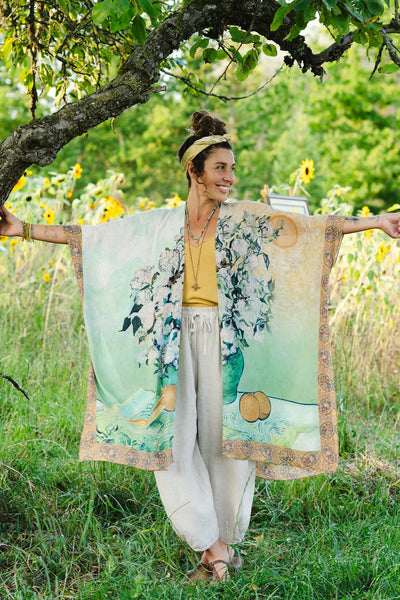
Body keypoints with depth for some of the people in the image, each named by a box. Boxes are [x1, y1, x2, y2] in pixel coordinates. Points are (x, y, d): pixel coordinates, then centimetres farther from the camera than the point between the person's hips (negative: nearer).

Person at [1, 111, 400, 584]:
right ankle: (213, 548, 8)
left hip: (226, 345, -1)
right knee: (173, 442, -4)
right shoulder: (160, 224, 7)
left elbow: (313, 226, -3)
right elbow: (89, 236, 8)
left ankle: (222, 545, 19)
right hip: (176, 343, 2)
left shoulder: (246, 220, 4)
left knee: (224, 440, 1)